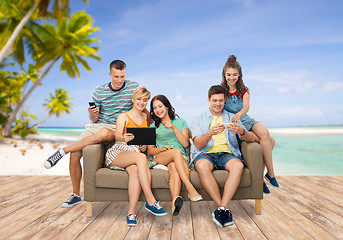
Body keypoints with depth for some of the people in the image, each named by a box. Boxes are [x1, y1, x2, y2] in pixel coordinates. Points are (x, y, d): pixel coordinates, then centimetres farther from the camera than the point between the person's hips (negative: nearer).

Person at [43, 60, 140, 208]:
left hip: (118, 130, -3)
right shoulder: (99, 92, 4)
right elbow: (94, 119, 8)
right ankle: (76, 195, 6)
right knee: (75, 154, -14)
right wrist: (92, 114, -16)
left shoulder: (134, 87, -1)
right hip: (98, 126, 3)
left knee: (103, 133, -39)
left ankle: (62, 151, -20)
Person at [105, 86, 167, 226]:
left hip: (136, 153, 3)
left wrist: (144, 147, -1)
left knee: (136, 169, -35)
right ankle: (151, 201, -36)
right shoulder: (124, 116, 8)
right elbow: (117, 134, -10)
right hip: (118, 152, -3)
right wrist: (124, 138, -35)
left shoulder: (145, 118, 23)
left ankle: (131, 213, -36)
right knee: (141, 157, -36)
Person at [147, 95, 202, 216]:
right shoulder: (153, 126, 20)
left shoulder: (181, 122, 19)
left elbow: (185, 143, 4)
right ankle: (190, 189, -47)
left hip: (180, 158, 0)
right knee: (176, 152, -36)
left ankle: (175, 200, -59)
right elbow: (150, 150, 12)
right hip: (160, 159, 0)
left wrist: (174, 127, -7)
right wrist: (162, 149, -10)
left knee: (173, 167, -38)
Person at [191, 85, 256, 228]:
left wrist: (242, 131, -18)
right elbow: (198, 145, 0)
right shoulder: (198, 120, 16)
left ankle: (222, 208, -32)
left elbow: (251, 139, 7)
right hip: (206, 154, -1)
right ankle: (225, 210, -30)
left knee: (238, 165, -33)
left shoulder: (232, 118, 20)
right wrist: (211, 133, -21)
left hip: (226, 153, 1)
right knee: (202, 166, -36)